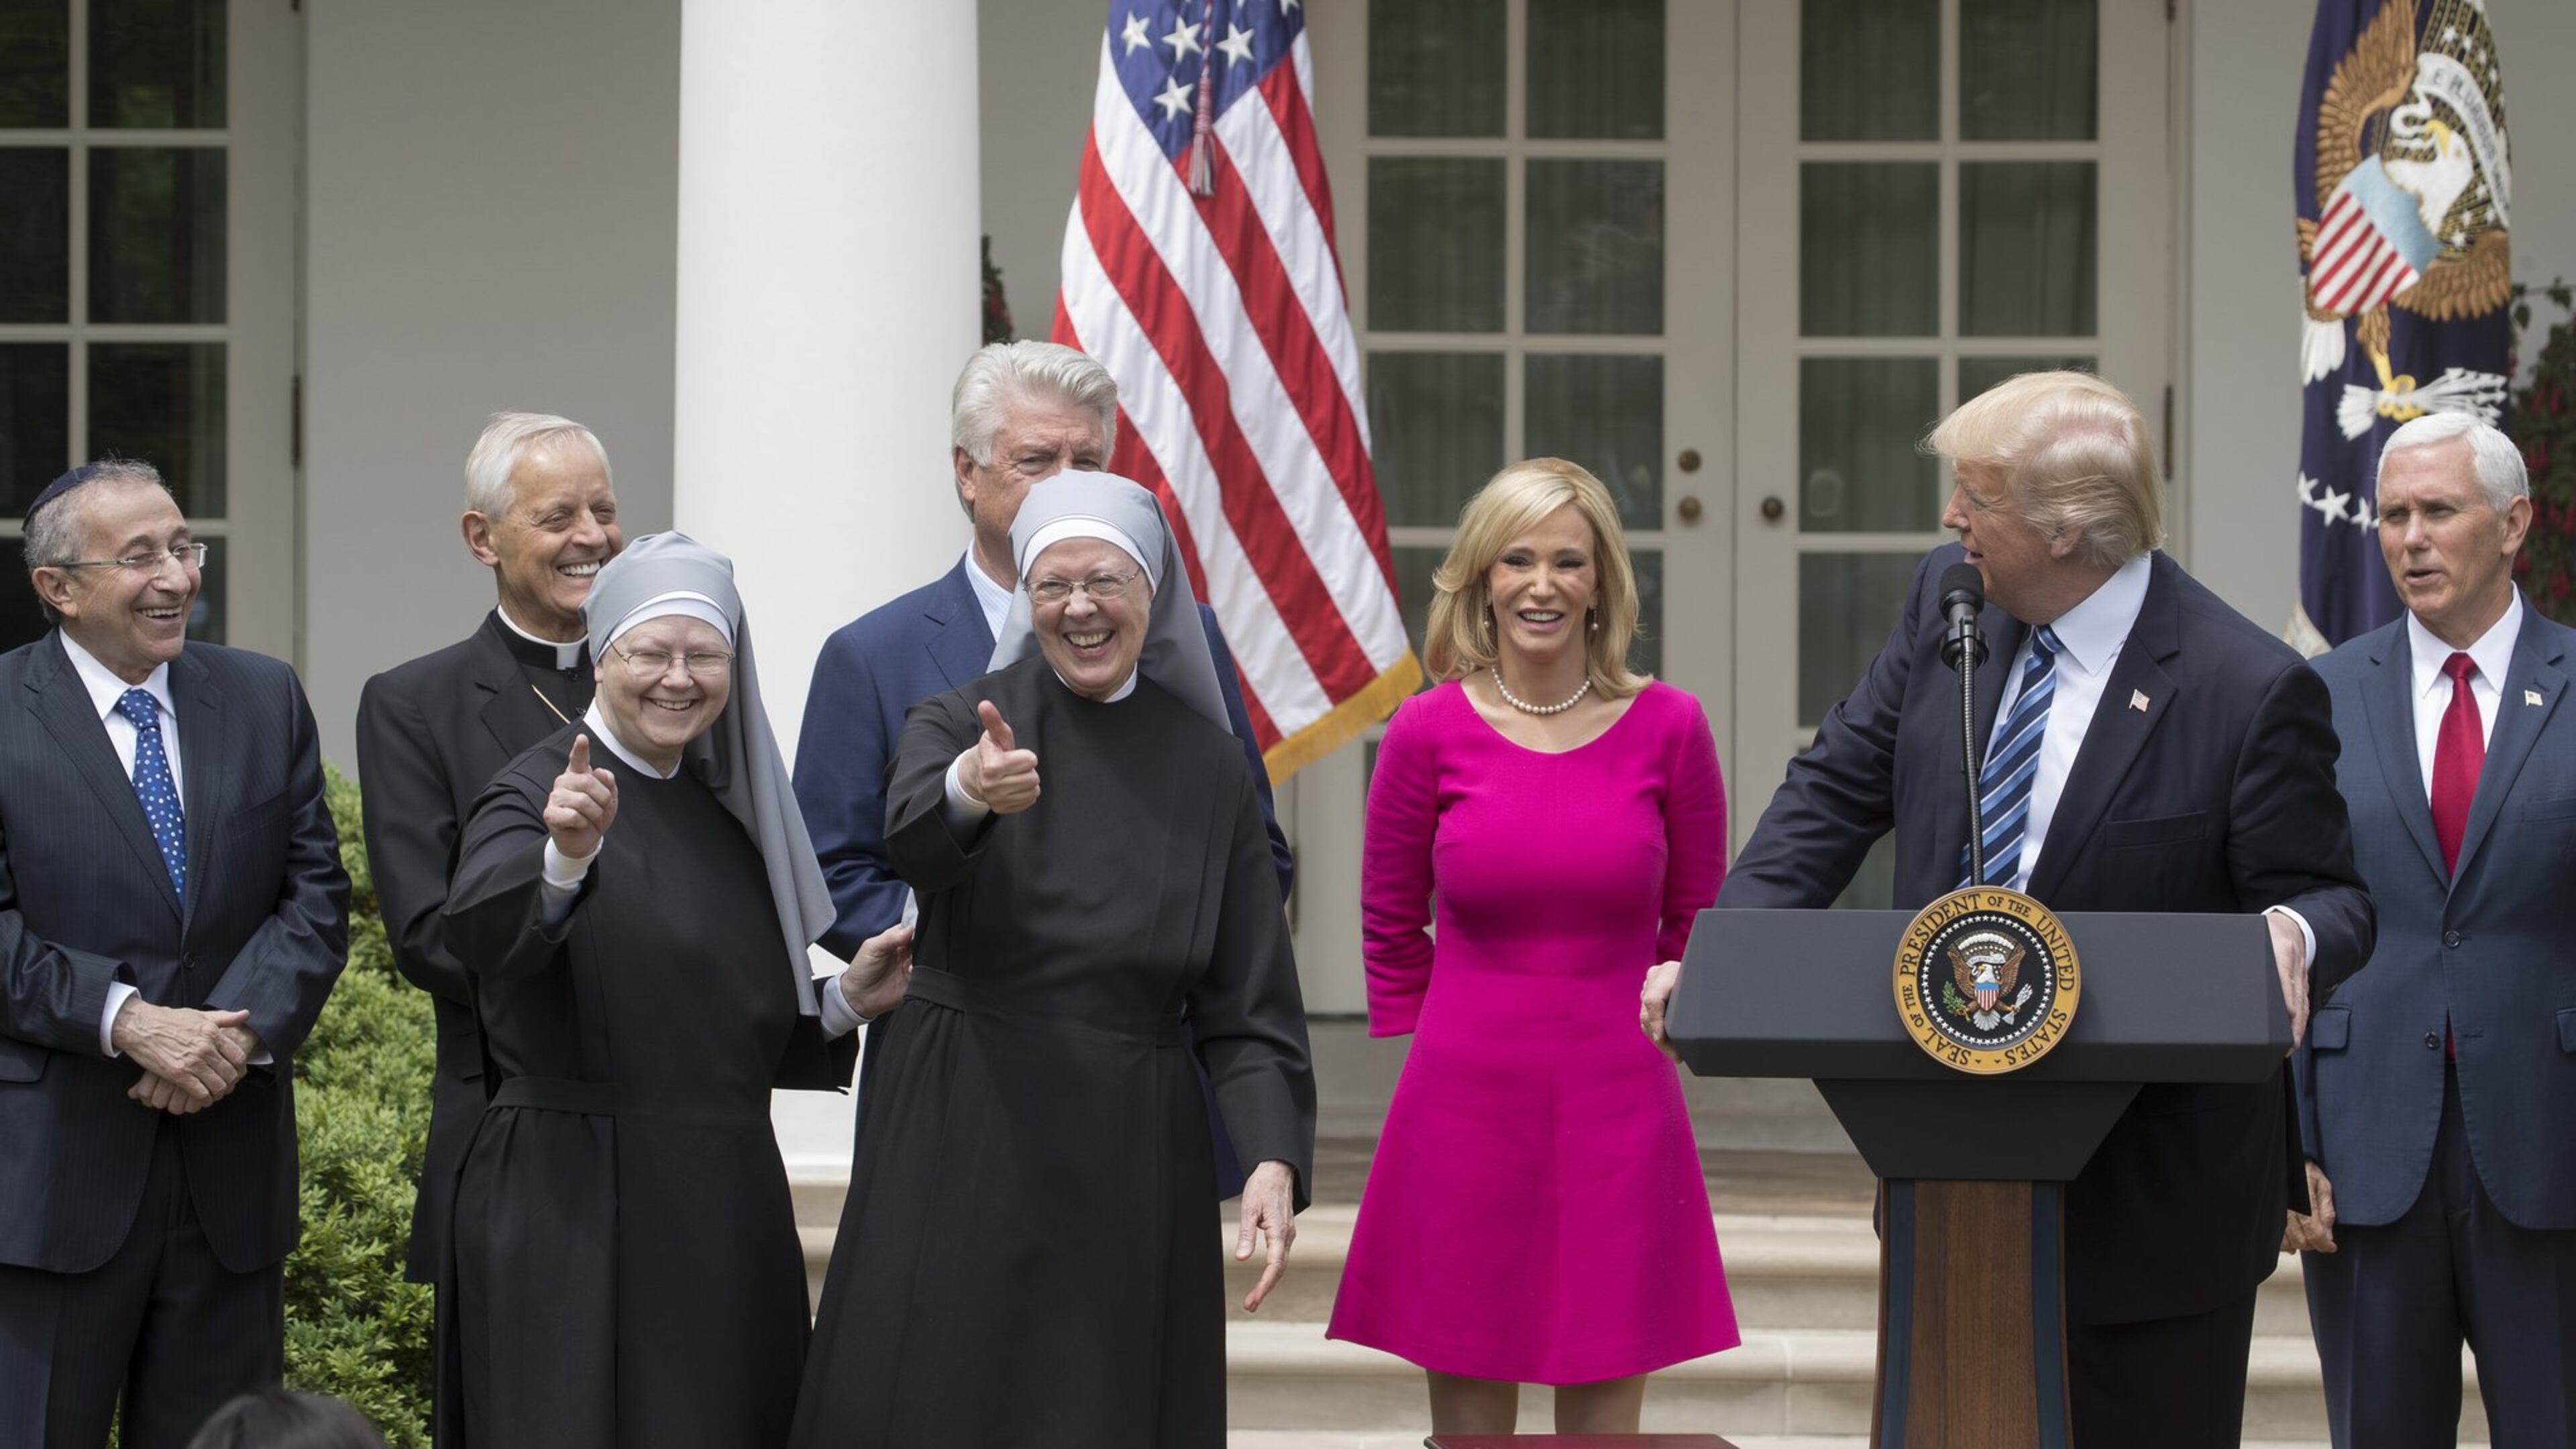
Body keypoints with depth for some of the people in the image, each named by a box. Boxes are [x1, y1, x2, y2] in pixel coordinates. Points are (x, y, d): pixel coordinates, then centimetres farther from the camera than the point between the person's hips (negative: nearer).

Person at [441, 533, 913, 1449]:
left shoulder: (721, 813, 14)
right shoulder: (539, 791, -6)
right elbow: (482, 934, -28)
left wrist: (846, 1001, 5)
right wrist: (563, 858, -46)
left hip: (724, 1211, 7)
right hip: (575, 1209, -7)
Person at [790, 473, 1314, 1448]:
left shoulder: (1206, 765, 6)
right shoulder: (958, 725, 1)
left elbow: (1249, 1002, 3)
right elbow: (914, 841, -23)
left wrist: (1274, 1158, -13)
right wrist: (970, 791, -47)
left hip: (1128, 1157, 1)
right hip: (962, 1142, -1)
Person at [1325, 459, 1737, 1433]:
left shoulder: (1668, 727, 0)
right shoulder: (1429, 731, -2)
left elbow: (1697, 922, 11)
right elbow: (1390, 927, 10)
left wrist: (1638, 1039, 10)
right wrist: (1438, 1062, 9)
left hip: (1618, 1114, 0)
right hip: (1461, 1115, 0)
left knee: (1605, 1420, 4)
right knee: (1468, 1422, 5)